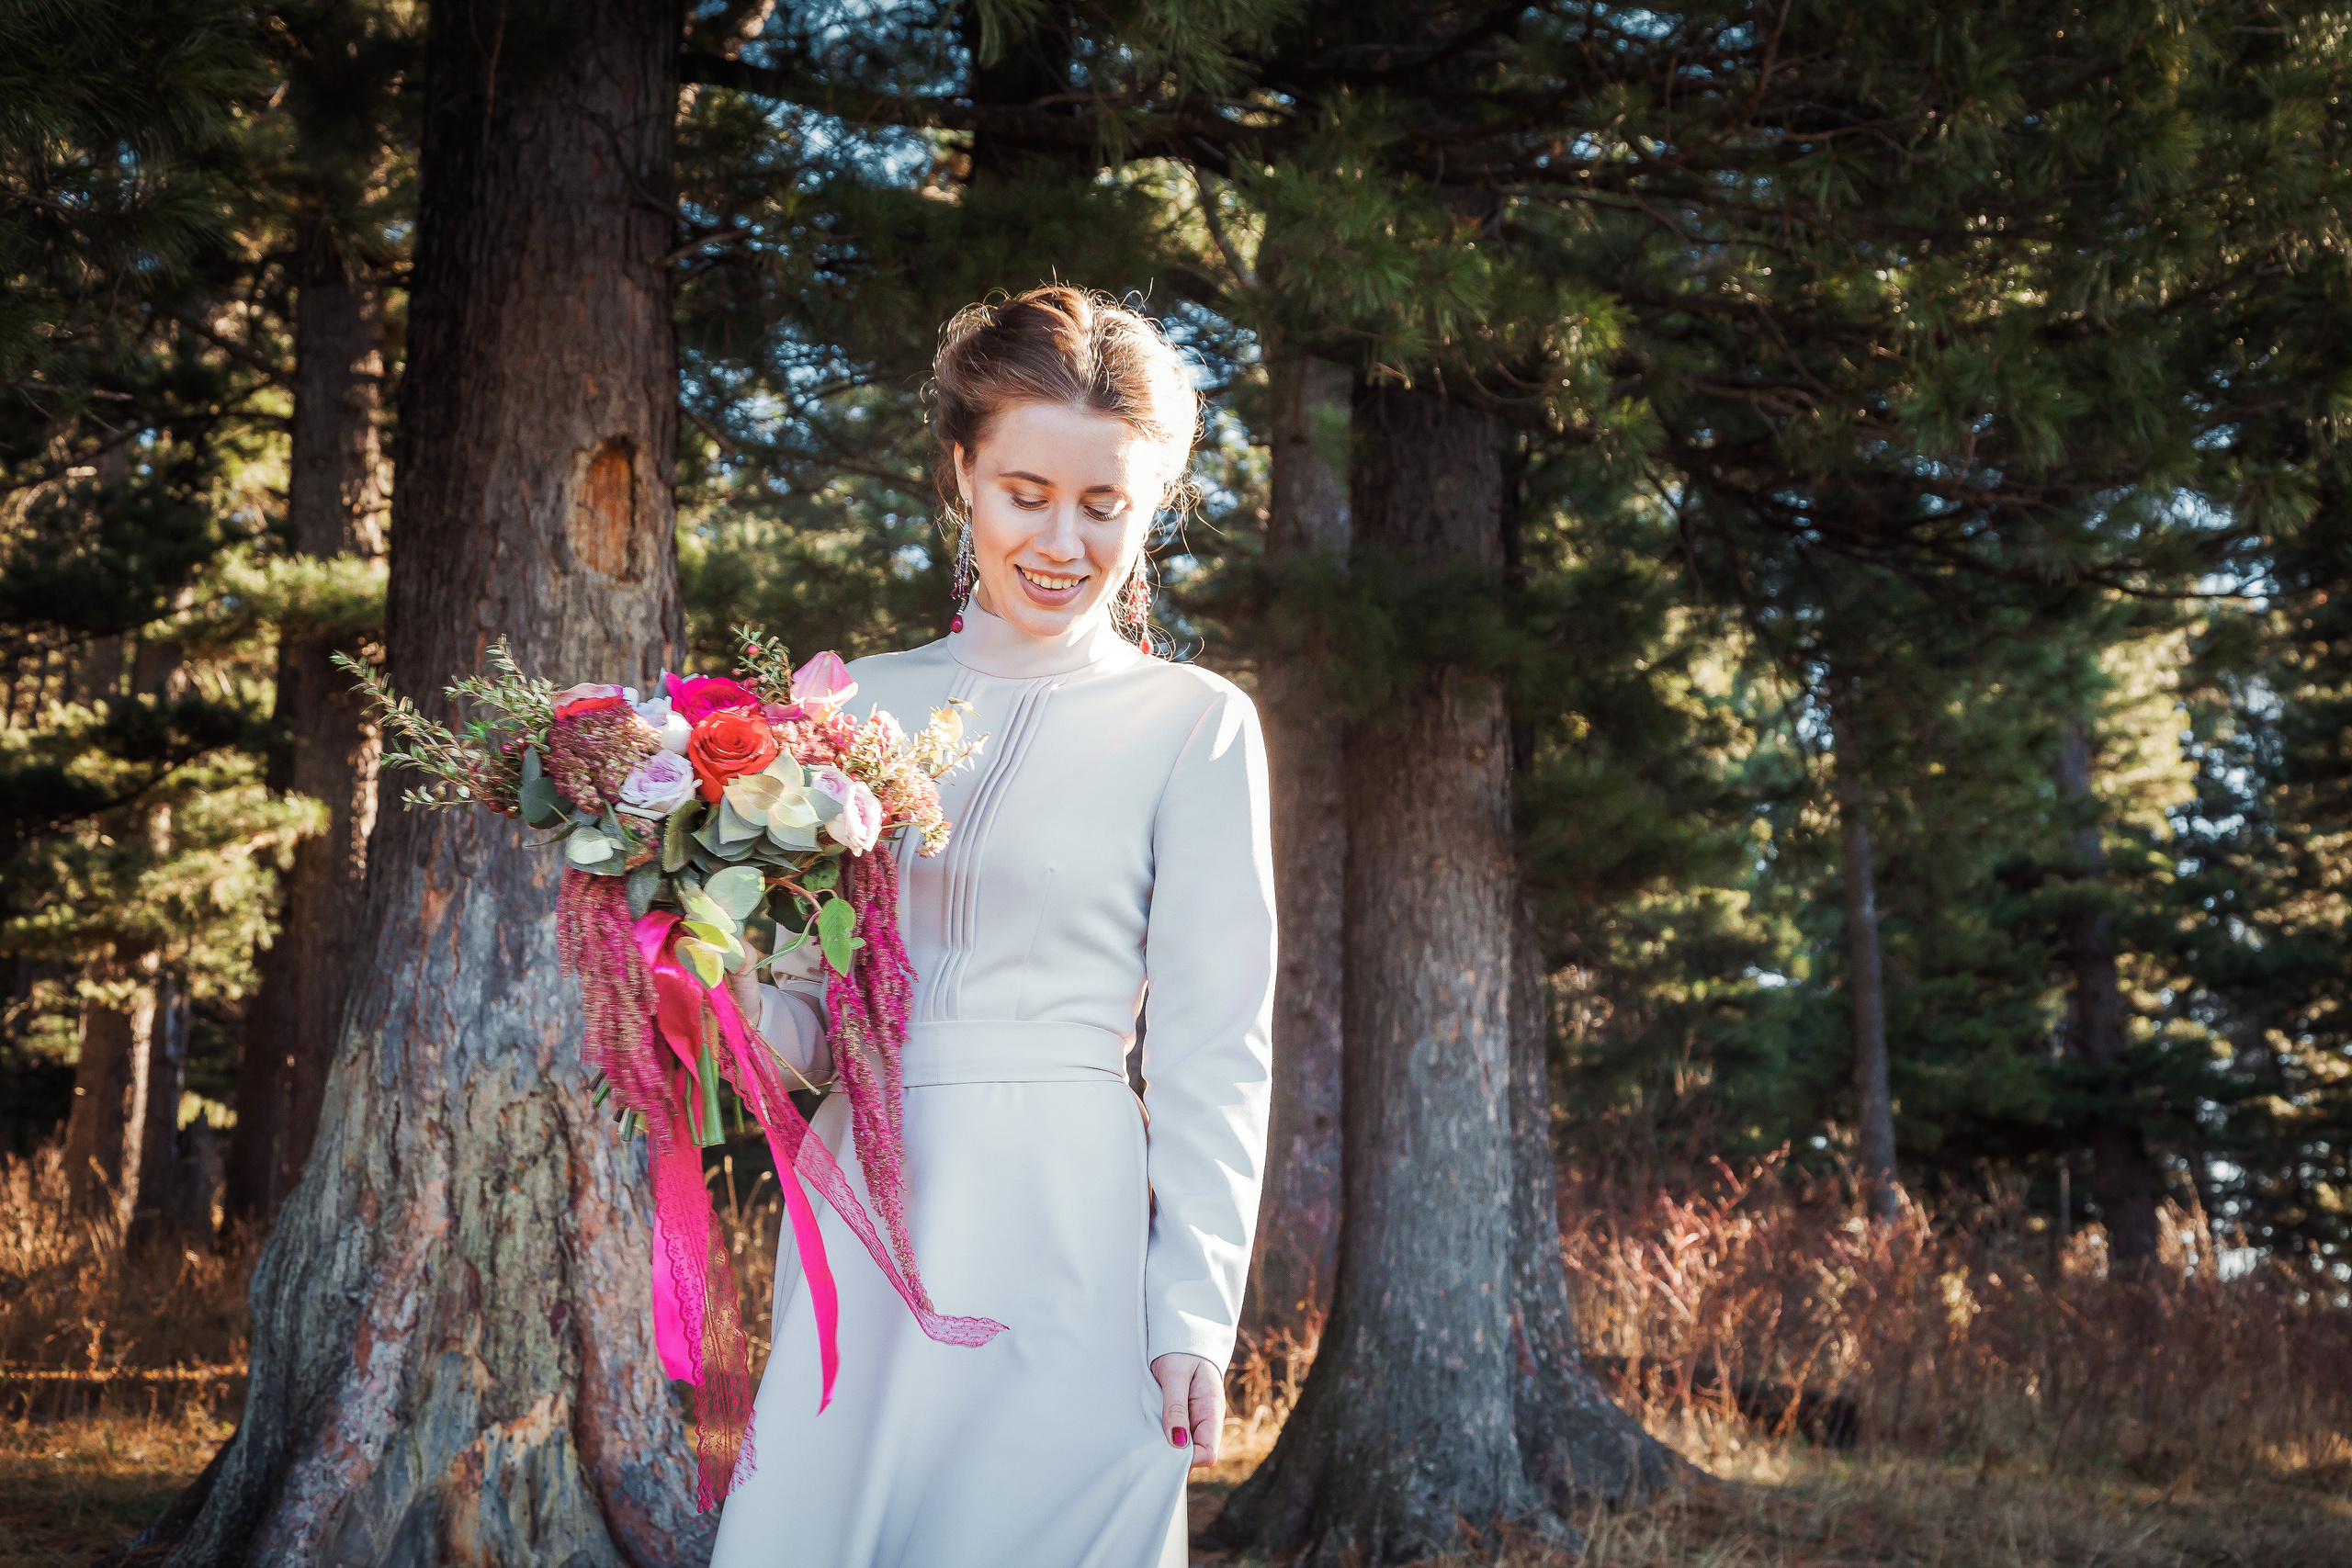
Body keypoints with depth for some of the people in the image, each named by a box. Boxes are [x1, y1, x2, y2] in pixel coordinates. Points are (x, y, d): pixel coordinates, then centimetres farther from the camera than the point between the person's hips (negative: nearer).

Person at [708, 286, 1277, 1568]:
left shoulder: (1191, 726, -1)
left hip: (1060, 1237, -3)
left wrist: (1194, 1316, -7)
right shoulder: (857, 703, 10)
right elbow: (810, 1030, 12)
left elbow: (1212, 1054, -2)